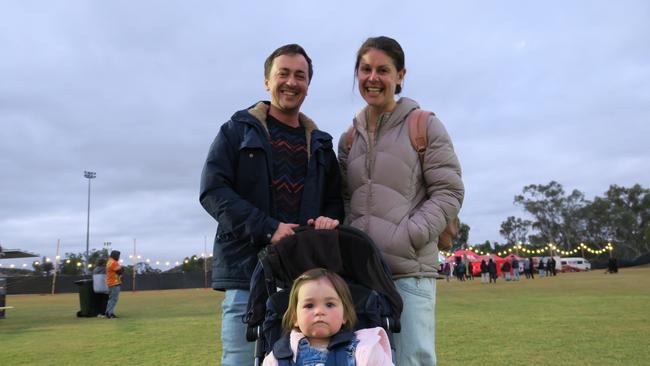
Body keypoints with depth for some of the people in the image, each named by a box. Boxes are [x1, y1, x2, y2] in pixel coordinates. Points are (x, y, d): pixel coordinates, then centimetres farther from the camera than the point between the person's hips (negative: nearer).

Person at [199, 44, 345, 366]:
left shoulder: (320, 144, 18)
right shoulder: (238, 131, 6)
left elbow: (336, 199, 19)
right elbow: (213, 190, -5)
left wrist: (330, 219, -6)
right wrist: (267, 229, -16)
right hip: (248, 270, -3)